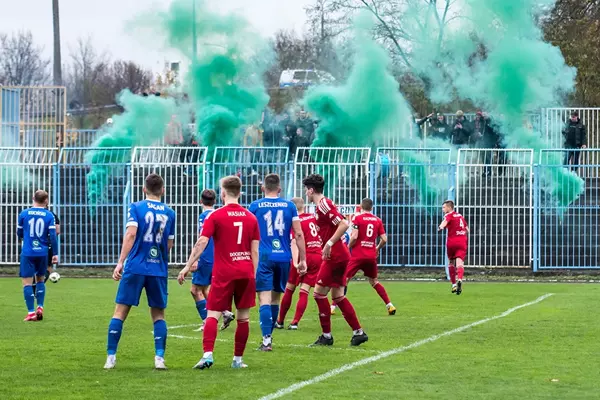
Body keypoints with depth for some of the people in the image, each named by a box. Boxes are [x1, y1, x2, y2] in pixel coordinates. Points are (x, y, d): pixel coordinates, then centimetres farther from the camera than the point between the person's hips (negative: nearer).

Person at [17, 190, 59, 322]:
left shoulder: (24, 214, 0)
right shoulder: (49, 216, -1)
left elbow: (19, 234, 11)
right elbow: (53, 236, -6)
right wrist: (55, 254, 0)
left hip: (28, 253, -2)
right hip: (43, 252, 2)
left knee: (27, 282, 0)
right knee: (40, 279, 21)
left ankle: (31, 312, -7)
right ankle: (40, 307, 11)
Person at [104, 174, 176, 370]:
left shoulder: (136, 208, 0)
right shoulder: (169, 213, 8)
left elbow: (131, 234, -13)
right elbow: (169, 245, 13)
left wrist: (120, 262, -14)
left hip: (135, 267, -2)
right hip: (159, 269, 2)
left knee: (120, 311, 3)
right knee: (158, 314, 10)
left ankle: (111, 357, -1)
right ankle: (159, 357, -2)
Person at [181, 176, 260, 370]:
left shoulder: (215, 216, -3)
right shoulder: (250, 217, 9)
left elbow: (201, 243, -9)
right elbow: (255, 251, 9)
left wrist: (188, 266, -5)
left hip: (223, 273, -3)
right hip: (246, 272, 3)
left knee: (212, 315, -4)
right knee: (243, 317, 10)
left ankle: (207, 354, -21)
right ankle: (238, 359, 13)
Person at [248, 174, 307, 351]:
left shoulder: (255, 206, 1)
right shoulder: (289, 206, 5)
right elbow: (299, 234, 2)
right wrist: (302, 259, 7)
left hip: (264, 257, -2)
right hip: (284, 257, 2)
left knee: (265, 298, -6)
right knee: (275, 298, 17)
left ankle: (266, 339, -18)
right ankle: (268, 335, 24)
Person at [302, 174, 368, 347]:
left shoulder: (324, 204, -15)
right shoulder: (322, 205, 15)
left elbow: (343, 224, -24)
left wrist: (329, 244, -24)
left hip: (335, 256, -10)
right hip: (340, 255, 10)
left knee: (319, 292, -4)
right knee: (338, 296, 13)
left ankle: (326, 336, 0)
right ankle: (358, 332, 14)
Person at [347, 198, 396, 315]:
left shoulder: (358, 218, -5)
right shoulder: (378, 220, 7)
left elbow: (354, 237, -14)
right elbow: (384, 239, 4)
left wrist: (348, 247, 3)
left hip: (358, 255, -4)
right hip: (371, 256, 4)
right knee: (374, 281, 21)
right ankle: (389, 305, 14)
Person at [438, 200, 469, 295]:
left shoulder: (449, 215, 1)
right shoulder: (460, 216, 20)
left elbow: (445, 221, -25)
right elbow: (467, 229, 28)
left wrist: (441, 227, -44)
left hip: (452, 242, -3)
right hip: (463, 241, 3)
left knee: (451, 263, 15)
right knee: (459, 262, -10)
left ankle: (454, 284, 16)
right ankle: (459, 279, -37)